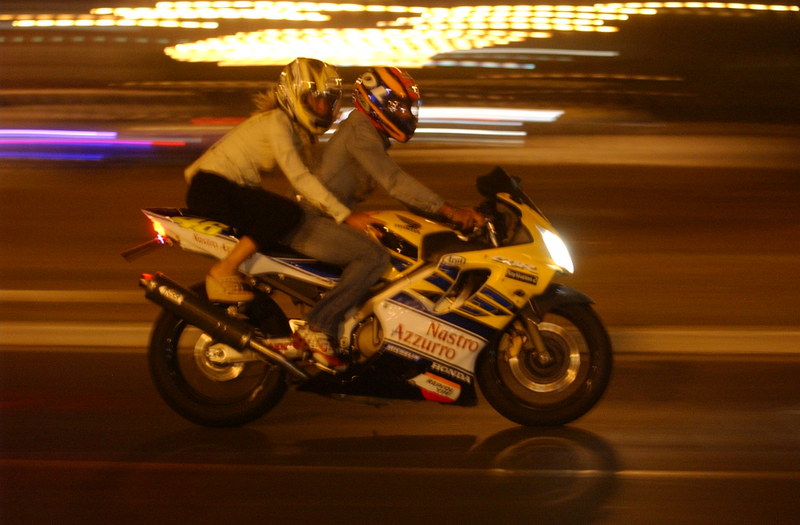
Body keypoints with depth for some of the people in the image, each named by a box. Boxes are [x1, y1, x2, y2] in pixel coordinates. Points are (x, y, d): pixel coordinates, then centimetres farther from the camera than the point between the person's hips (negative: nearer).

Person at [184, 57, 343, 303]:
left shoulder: (301, 130, 12)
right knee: (289, 213, -29)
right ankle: (223, 272, -22)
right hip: (211, 188, -10)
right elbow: (298, 176, -26)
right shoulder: (277, 122, -16)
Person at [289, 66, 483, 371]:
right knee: (374, 257, -30)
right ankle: (319, 326, -28)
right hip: (311, 220, -11)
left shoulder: (373, 134, 18)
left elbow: (396, 185, 22)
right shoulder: (360, 131, -15)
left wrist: (442, 212, 11)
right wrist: (449, 211, -31)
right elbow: (394, 181, -26)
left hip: (335, 217, 11)